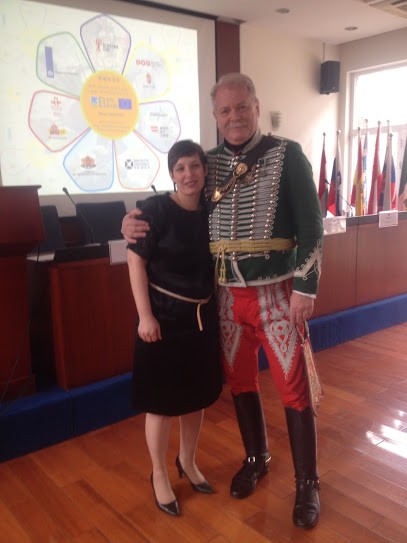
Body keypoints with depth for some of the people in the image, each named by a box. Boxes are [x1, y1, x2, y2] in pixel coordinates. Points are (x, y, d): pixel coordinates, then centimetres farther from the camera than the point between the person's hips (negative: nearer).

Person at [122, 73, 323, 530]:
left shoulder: (287, 154, -3)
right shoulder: (208, 162, 7)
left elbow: (310, 225, -6)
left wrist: (305, 286, -12)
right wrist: (136, 223, -4)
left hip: (277, 292, -3)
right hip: (227, 295, 4)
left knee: (293, 387, 3)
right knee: (239, 381, 15)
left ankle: (307, 483, 23)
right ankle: (256, 458, 39)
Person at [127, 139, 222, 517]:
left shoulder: (211, 211, 4)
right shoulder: (155, 208, -11)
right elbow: (135, 262, -13)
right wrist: (145, 316, -17)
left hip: (203, 316, 5)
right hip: (164, 316, -5)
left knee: (197, 395, 16)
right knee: (162, 401, 5)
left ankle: (187, 462, 39)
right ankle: (159, 475, 27)